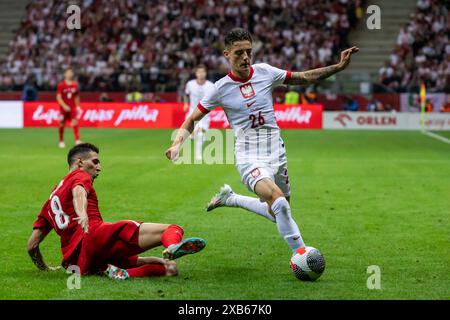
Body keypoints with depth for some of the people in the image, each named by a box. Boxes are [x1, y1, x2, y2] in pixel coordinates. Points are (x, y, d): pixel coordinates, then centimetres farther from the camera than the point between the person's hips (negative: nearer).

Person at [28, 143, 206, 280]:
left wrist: (45, 269, 43)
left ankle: (121, 273, -23)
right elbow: (79, 194, -13)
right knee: (171, 229, -20)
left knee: (169, 267, 7)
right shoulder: (79, 175, 13)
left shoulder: (52, 199, 35)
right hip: (95, 236, -7)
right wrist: (83, 215, -33)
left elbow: (32, 244, 29)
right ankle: (173, 246, -57)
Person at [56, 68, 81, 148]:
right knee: (62, 124, 4)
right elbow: (58, 97, -8)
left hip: (73, 108, 2)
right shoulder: (61, 85, -5)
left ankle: (77, 140, -16)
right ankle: (61, 142, 16)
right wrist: (64, 106, -19)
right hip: (63, 108, -2)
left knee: (75, 123, -11)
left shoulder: (75, 84, 6)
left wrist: (78, 106, 12)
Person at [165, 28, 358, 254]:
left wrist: (339, 66, 2)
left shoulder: (265, 72, 0)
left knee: (278, 213, 14)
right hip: (249, 157, -5)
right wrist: (177, 144, -16)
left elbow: (305, 78, 11)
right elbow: (191, 120, 1)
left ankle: (229, 198, 36)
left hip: (276, 151, 5)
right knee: (278, 199, -31)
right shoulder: (221, 89, -7)